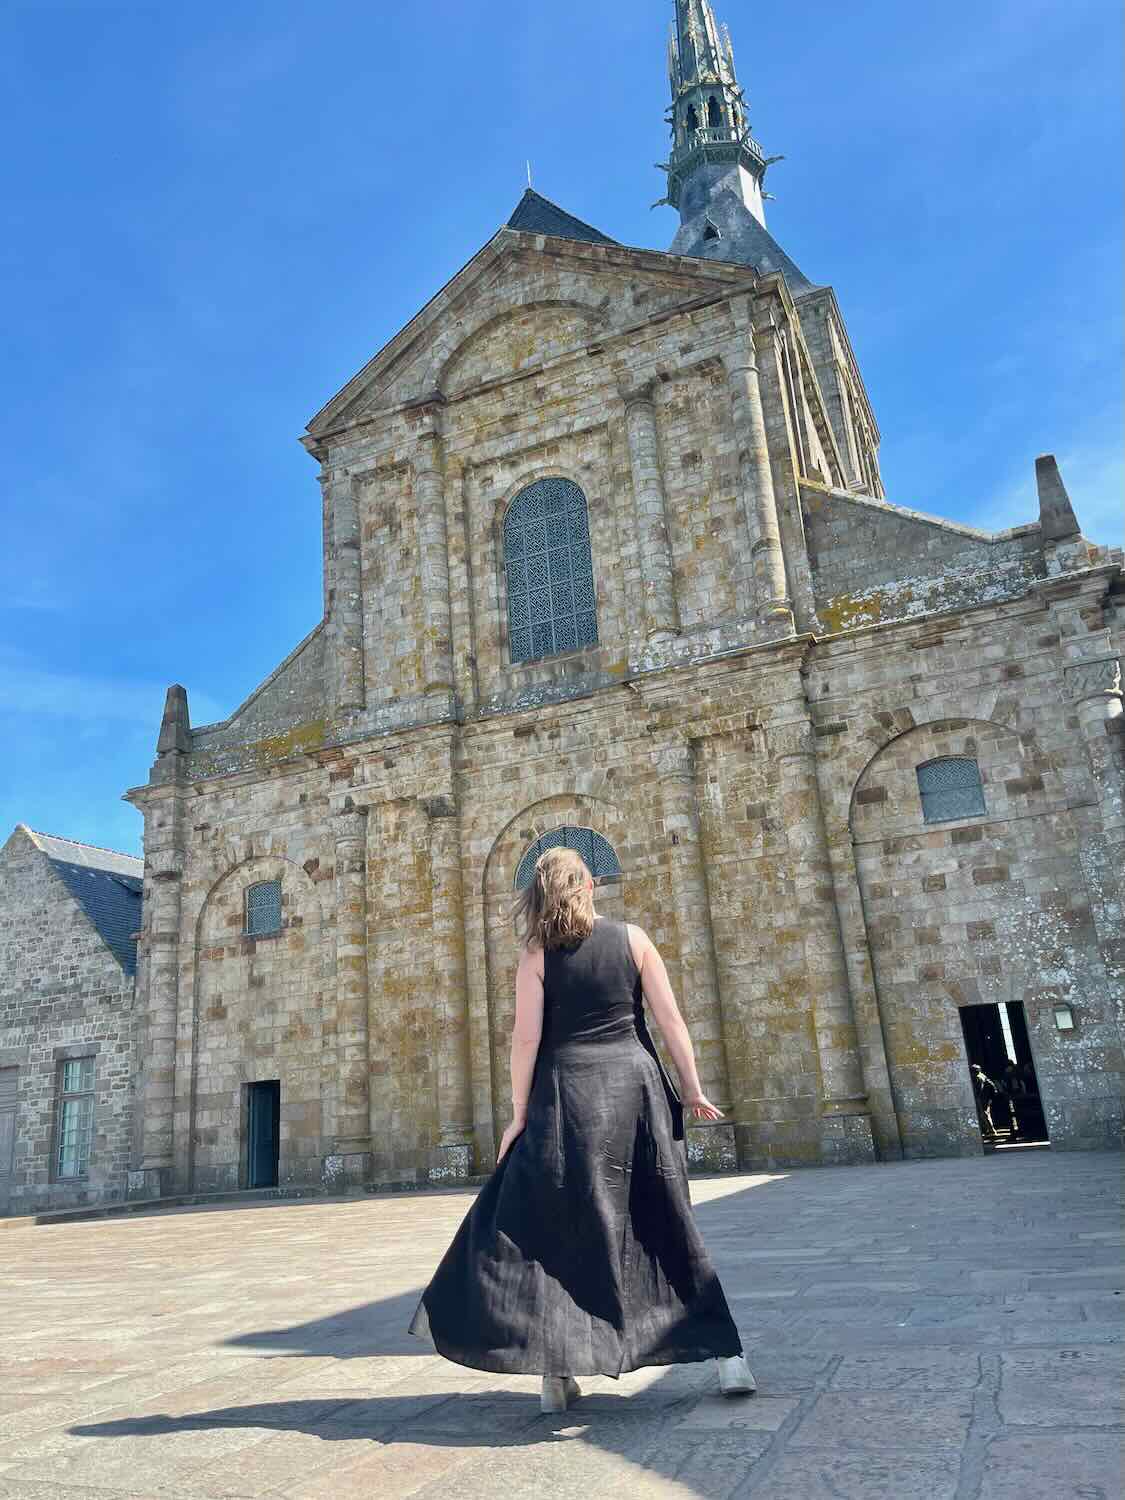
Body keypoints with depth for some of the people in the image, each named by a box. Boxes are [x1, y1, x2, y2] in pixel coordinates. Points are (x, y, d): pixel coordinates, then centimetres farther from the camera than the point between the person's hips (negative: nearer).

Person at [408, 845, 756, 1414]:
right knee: (667, 1225, 13)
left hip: (567, 1095, -2)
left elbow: (526, 1037, -7)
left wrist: (519, 1114, -1)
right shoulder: (633, 938, 3)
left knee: (553, 1229, 8)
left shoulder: (536, 953, -1)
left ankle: (557, 1371, 6)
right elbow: (671, 1020, 0)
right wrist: (692, 1090, 7)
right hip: (637, 1086, 2)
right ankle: (727, 1355, 16)